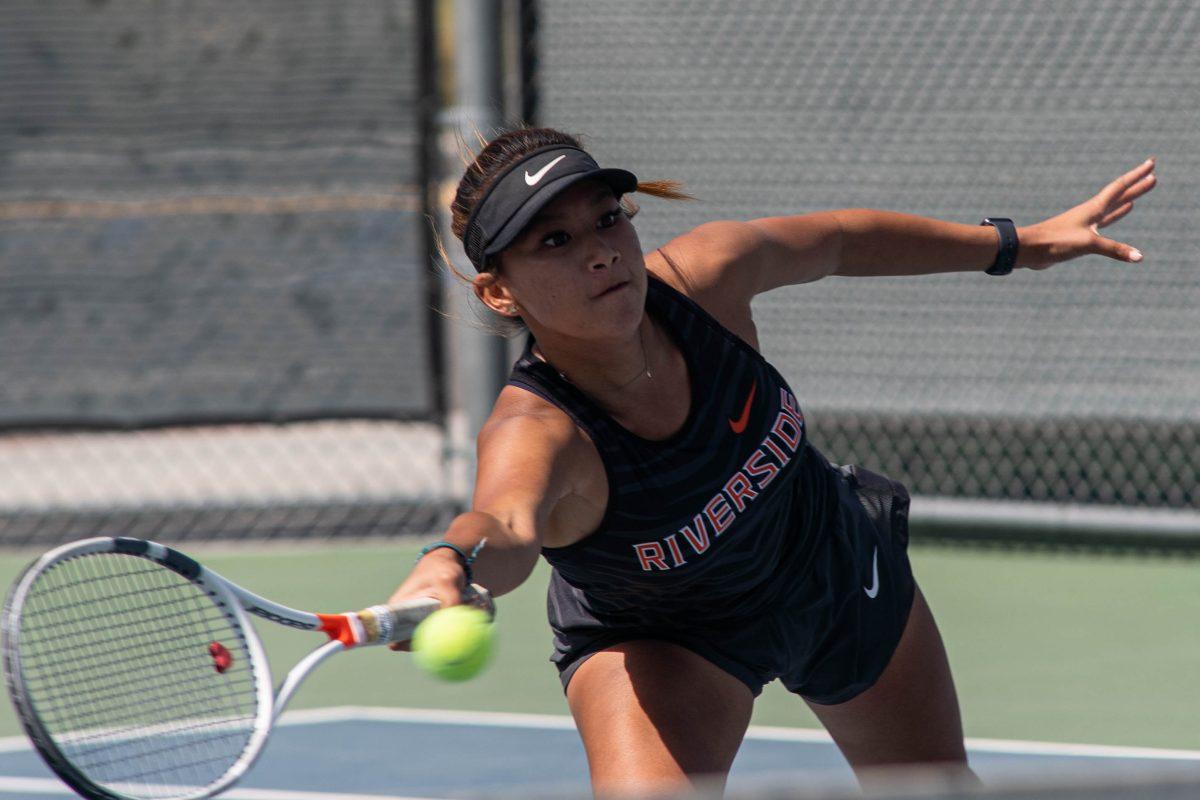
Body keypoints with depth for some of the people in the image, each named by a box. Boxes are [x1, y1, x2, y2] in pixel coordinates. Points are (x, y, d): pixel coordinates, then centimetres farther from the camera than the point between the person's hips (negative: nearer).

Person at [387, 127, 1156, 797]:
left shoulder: (703, 276, -29)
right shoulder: (535, 434, -42)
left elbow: (838, 241, -6)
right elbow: (506, 524, -67)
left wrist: (1019, 245, 3)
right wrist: (450, 565, -91)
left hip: (842, 569, 5)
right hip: (660, 641, -4)